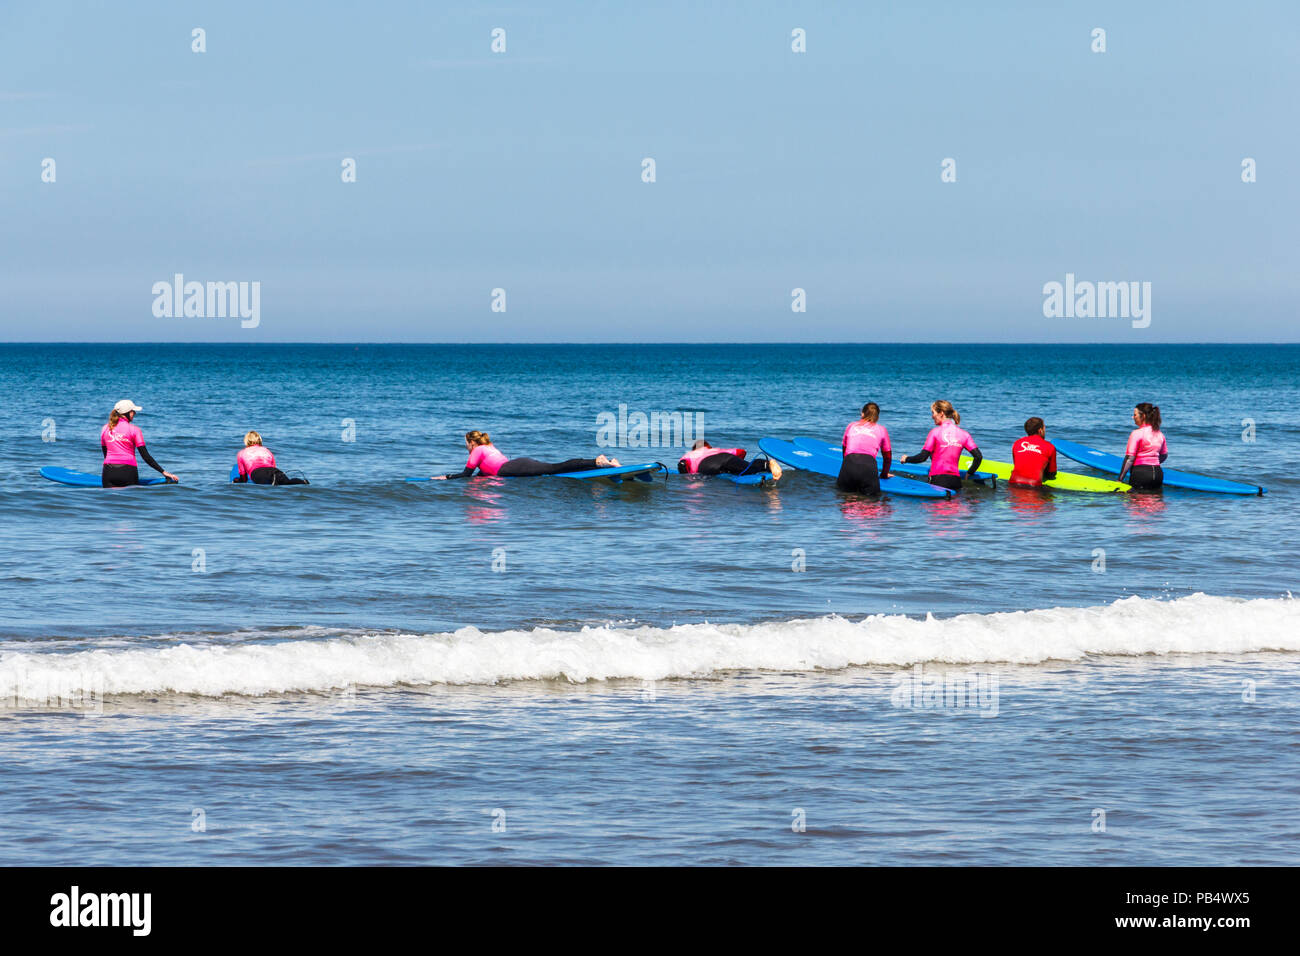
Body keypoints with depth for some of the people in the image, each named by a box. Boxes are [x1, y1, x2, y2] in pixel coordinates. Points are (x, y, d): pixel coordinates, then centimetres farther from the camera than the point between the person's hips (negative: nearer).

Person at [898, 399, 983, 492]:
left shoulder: (935, 432, -2)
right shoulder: (963, 434, 10)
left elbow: (922, 457, -3)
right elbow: (978, 457, 5)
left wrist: (907, 459, 15)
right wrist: (970, 473, 20)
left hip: (938, 480, -4)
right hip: (956, 480, 4)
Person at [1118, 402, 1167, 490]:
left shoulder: (1136, 433, -9)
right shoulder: (1159, 434, 11)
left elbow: (1129, 458, -11)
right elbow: (1164, 455, 22)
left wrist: (1120, 479, -9)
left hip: (1140, 473, -6)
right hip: (1158, 472, 6)